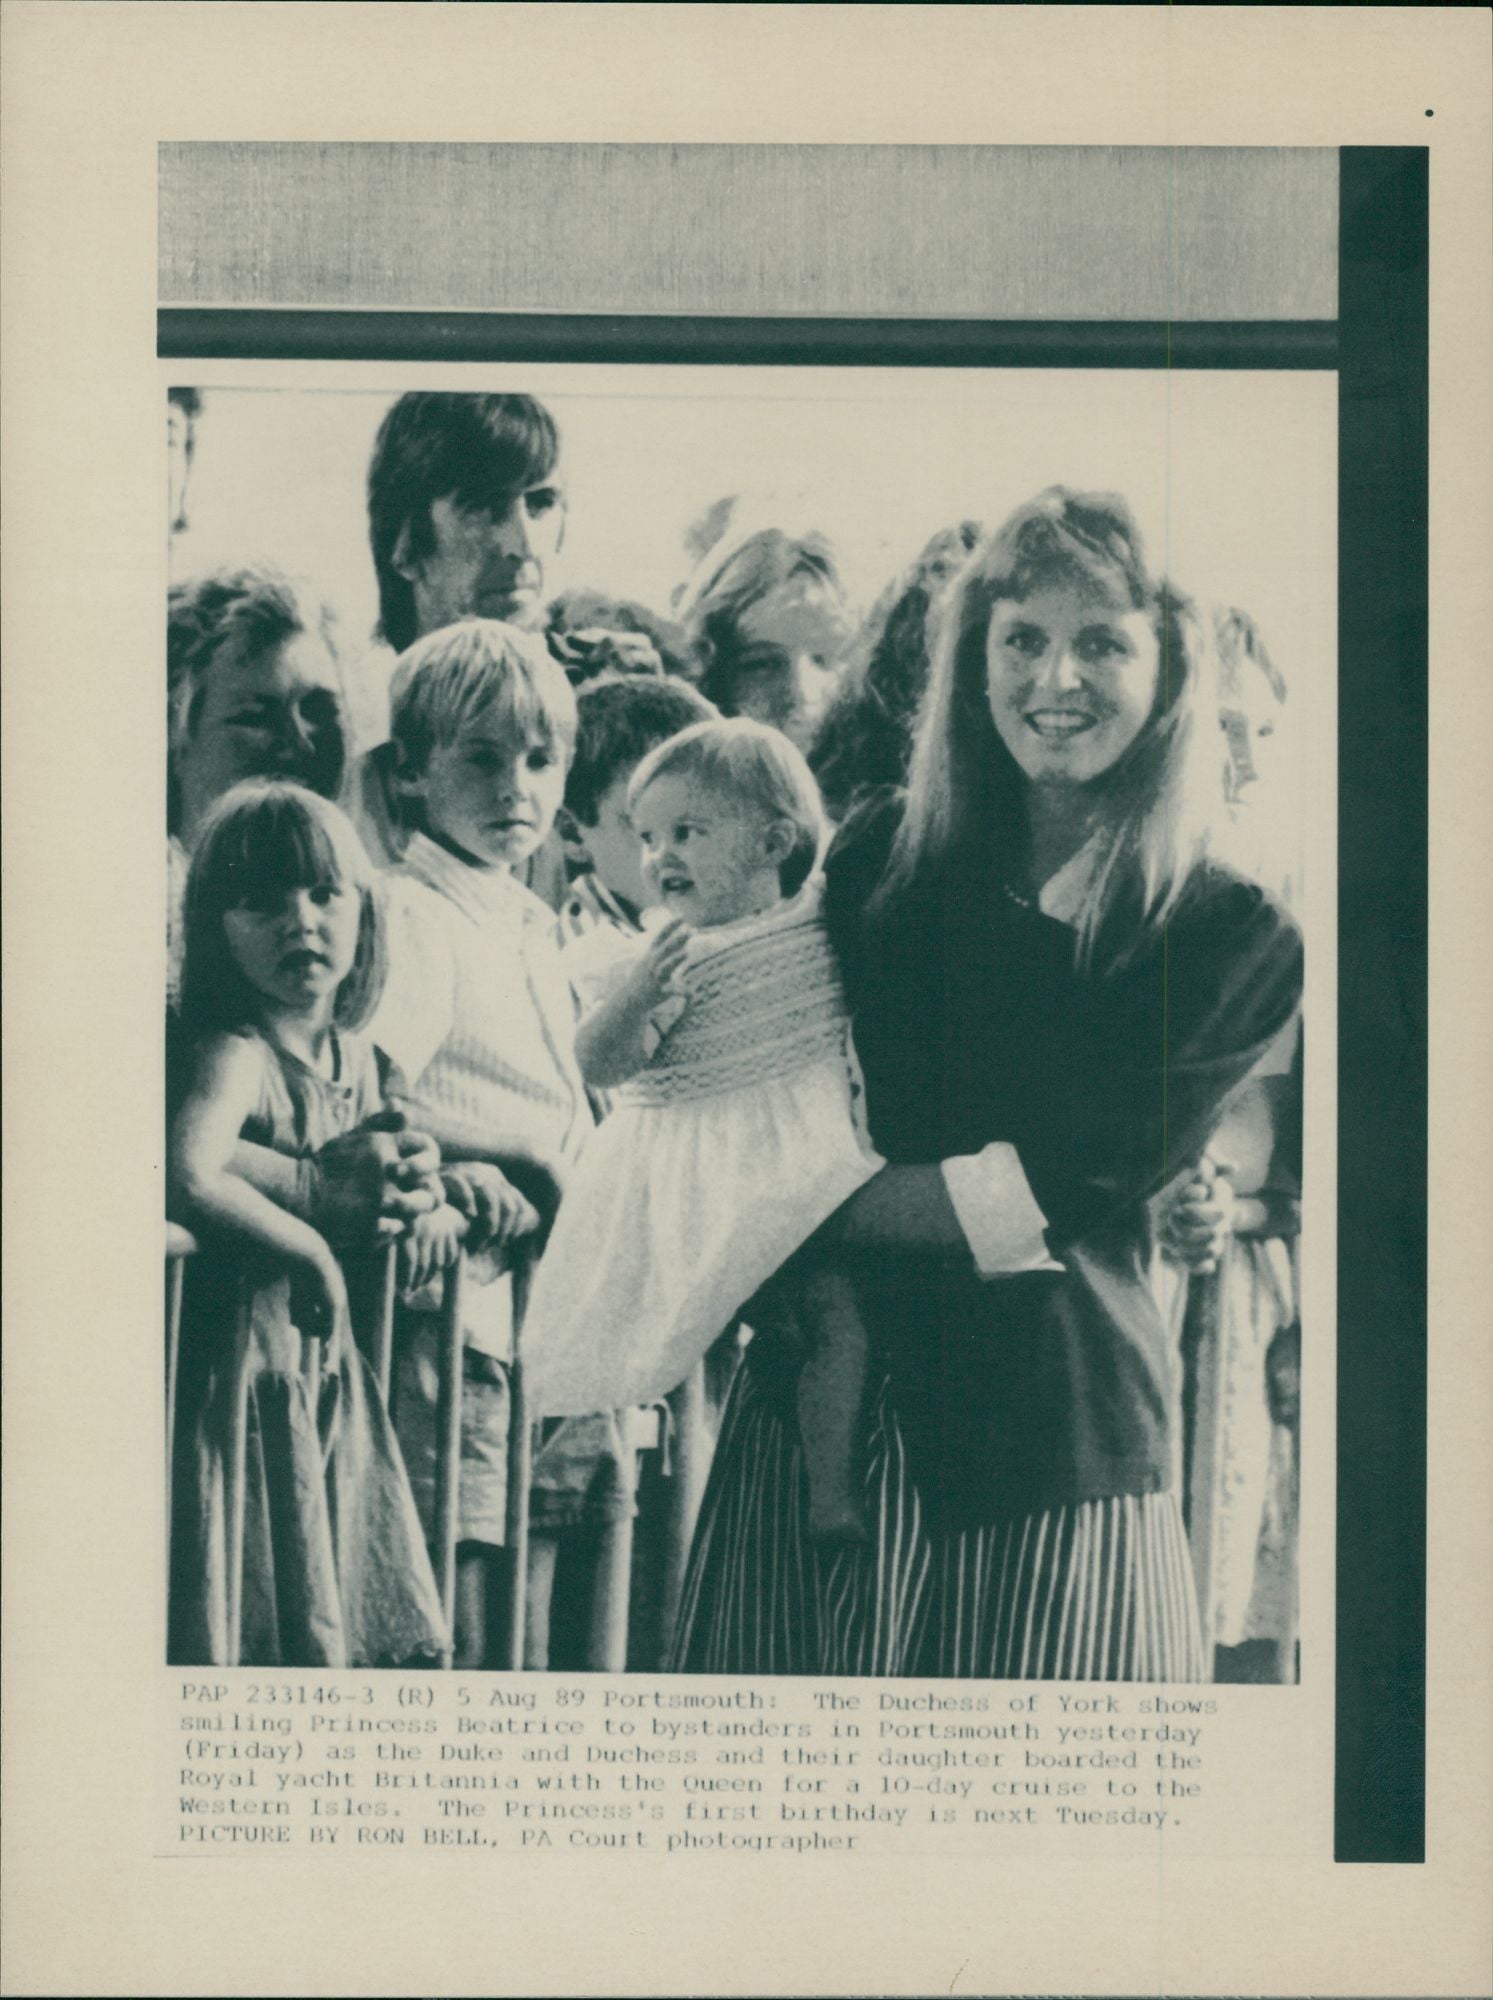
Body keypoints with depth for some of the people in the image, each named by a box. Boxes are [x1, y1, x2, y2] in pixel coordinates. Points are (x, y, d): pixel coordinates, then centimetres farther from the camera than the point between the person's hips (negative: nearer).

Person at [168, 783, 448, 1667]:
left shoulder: (356, 1057, 6)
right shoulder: (237, 1053, -18)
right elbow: (192, 1170, -38)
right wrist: (311, 1244, -25)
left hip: (326, 1366, 8)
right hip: (239, 1366, -8)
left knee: (364, 1621, 14)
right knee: (254, 1623, -1)